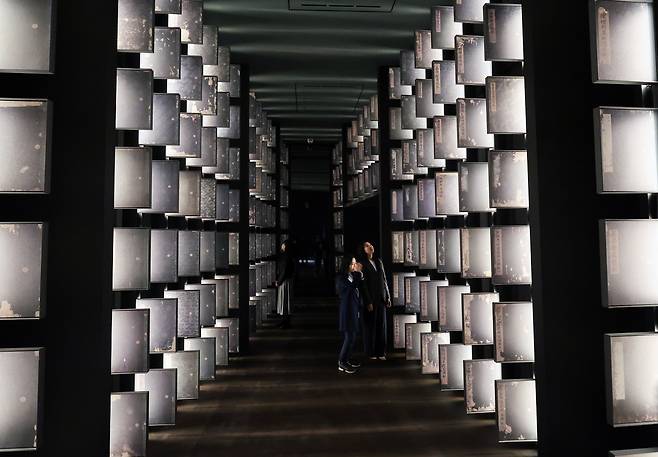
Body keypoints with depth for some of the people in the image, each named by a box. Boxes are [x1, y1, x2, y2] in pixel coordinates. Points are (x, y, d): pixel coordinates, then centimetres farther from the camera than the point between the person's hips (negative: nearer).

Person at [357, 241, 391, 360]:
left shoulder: (378, 262, 12)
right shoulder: (362, 264, -7)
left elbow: (384, 280, 13)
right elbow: (363, 284, -12)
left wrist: (388, 297, 8)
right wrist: (368, 302, -15)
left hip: (381, 299, 6)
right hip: (370, 299, -6)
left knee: (381, 325, 8)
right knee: (370, 326, 3)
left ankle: (380, 352, 17)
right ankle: (370, 352, 14)